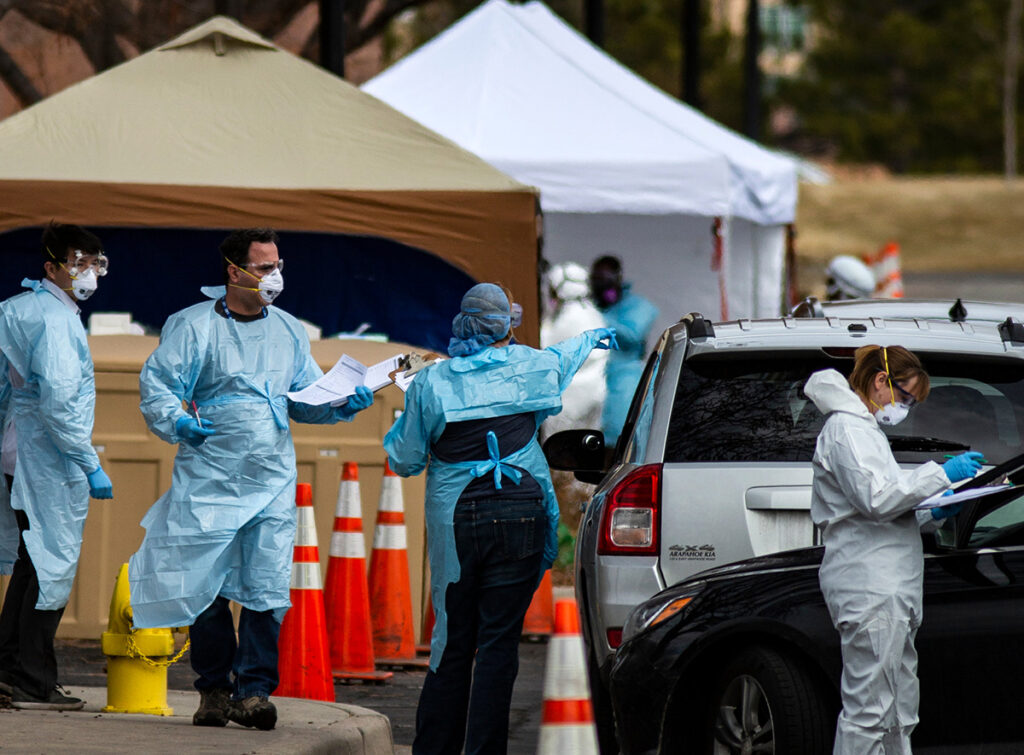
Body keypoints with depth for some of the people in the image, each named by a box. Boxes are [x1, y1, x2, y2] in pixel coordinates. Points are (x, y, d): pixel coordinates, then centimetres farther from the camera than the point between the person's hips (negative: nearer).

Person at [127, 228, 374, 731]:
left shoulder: (288, 332, 14)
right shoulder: (193, 326, 0)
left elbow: (305, 400, 20)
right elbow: (156, 385, -5)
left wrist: (340, 405, 2)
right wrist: (175, 421, -23)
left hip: (272, 481, 3)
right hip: (210, 477, -3)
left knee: (268, 589, -7)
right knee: (207, 588, 0)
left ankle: (254, 689, -1)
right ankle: (214, 689, 12)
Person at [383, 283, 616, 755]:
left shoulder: (431, 384, -1)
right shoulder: (529, 367, 3)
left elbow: (404, 461, 6)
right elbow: (562, 358, 29)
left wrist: (401, 426, 27)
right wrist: (592, 338, 52)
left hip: (455, 520, 1)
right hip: (518, 515, -1)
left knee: (452, 642, 9)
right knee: (498, 643, -1)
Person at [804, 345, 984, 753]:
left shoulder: (865, 428, 24)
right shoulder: (847, 428, -8)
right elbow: (875, 498, -21)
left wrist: (932, 513, 14)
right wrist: (941, 474, -15)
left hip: (888, 588, 11)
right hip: (868, 589, -11)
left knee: (900, 717, 10)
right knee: (868, 709, -12)